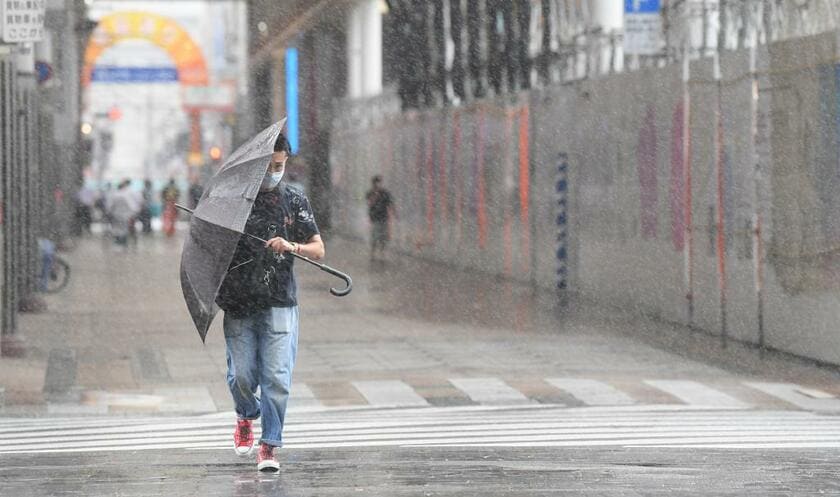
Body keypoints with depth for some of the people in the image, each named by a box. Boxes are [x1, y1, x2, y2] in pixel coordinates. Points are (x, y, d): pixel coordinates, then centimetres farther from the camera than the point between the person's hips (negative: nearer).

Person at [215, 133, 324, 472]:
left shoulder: (294, 201, 5)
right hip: (238, 304, 0)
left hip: (279, 304, 0)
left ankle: (269, 445, -1)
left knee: (277, 377, -8)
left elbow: (318, 249, 5)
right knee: (241, 375, 1)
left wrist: (291, 247, -15)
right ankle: (246, 418, 32)